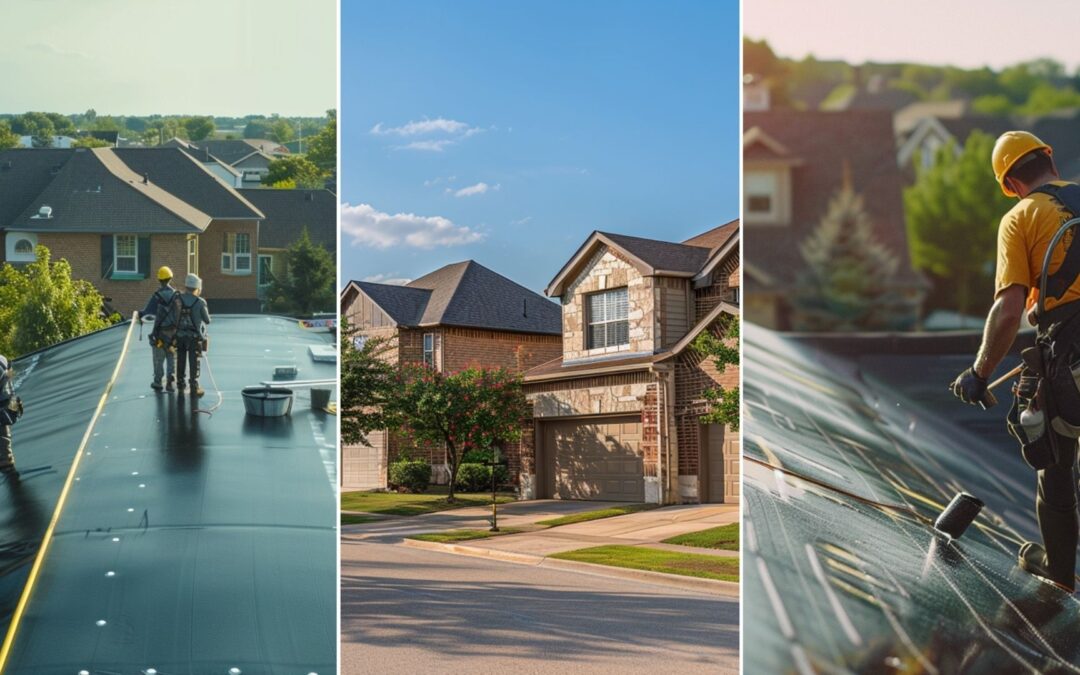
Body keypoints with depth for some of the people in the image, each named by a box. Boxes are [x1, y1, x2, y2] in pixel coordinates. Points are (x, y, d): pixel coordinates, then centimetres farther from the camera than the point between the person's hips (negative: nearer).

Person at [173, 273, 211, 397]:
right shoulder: (200, 302, -14)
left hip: (180, 335, 3)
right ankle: (194, 387, 1)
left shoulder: (177, 299, -8)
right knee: (194, 362, 3)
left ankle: (180, 383, 29)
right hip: (195, 337, -3)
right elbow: (207, 320, -3)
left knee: (181, 360, 18)